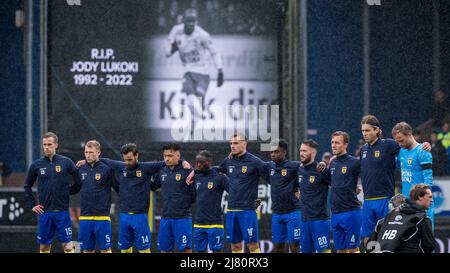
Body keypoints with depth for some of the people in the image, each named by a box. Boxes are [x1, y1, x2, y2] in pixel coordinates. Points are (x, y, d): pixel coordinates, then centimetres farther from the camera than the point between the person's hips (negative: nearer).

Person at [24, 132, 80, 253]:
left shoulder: (66, 162, 0)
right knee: (44, 247, 6)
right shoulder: (36, 165, 4)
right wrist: (33, 204, 8)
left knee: (68, 246, -5)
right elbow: (27, 186, 15)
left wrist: (69, 191, 0)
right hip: (44, 212, 2)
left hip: (62, 211, -2)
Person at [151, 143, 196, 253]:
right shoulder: (162, 171, 9)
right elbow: (153, 186, 22)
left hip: (183, 218, -6)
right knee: (164, 249, 9)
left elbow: (195, 195, -8)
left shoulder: (187, 171, -8)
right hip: (165, 217, 6)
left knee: (185, 248, -2)